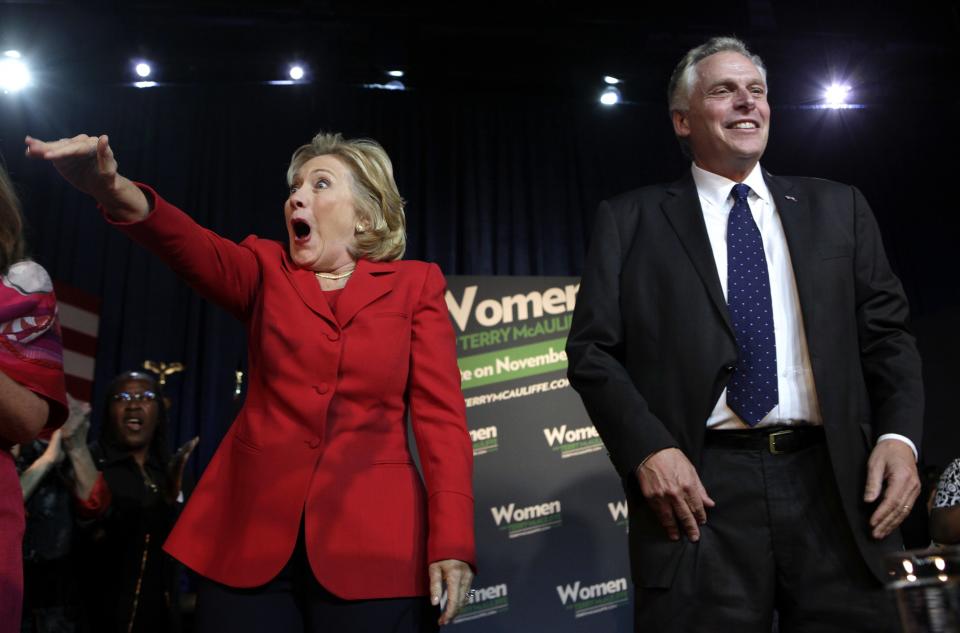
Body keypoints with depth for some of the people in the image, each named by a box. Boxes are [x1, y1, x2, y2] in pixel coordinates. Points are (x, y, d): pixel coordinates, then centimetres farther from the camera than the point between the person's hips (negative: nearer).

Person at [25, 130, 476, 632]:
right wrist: (117, 193, -31)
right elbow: (199, 249, -10)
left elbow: (440, 414, -1)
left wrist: (452, 539, -11)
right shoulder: (267, 270, 12)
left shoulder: (415, 285, 6)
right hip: (251, 529, 2)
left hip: (371, 541, -2)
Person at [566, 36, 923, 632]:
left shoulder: (837, 208, 15)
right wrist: (648, 449, -12)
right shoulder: (632, 219, 7)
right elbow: (592, 349, 1)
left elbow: (886, 332, 12)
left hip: (835, 484, 3)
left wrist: (899, 435, -5)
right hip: (699, 490, -2)